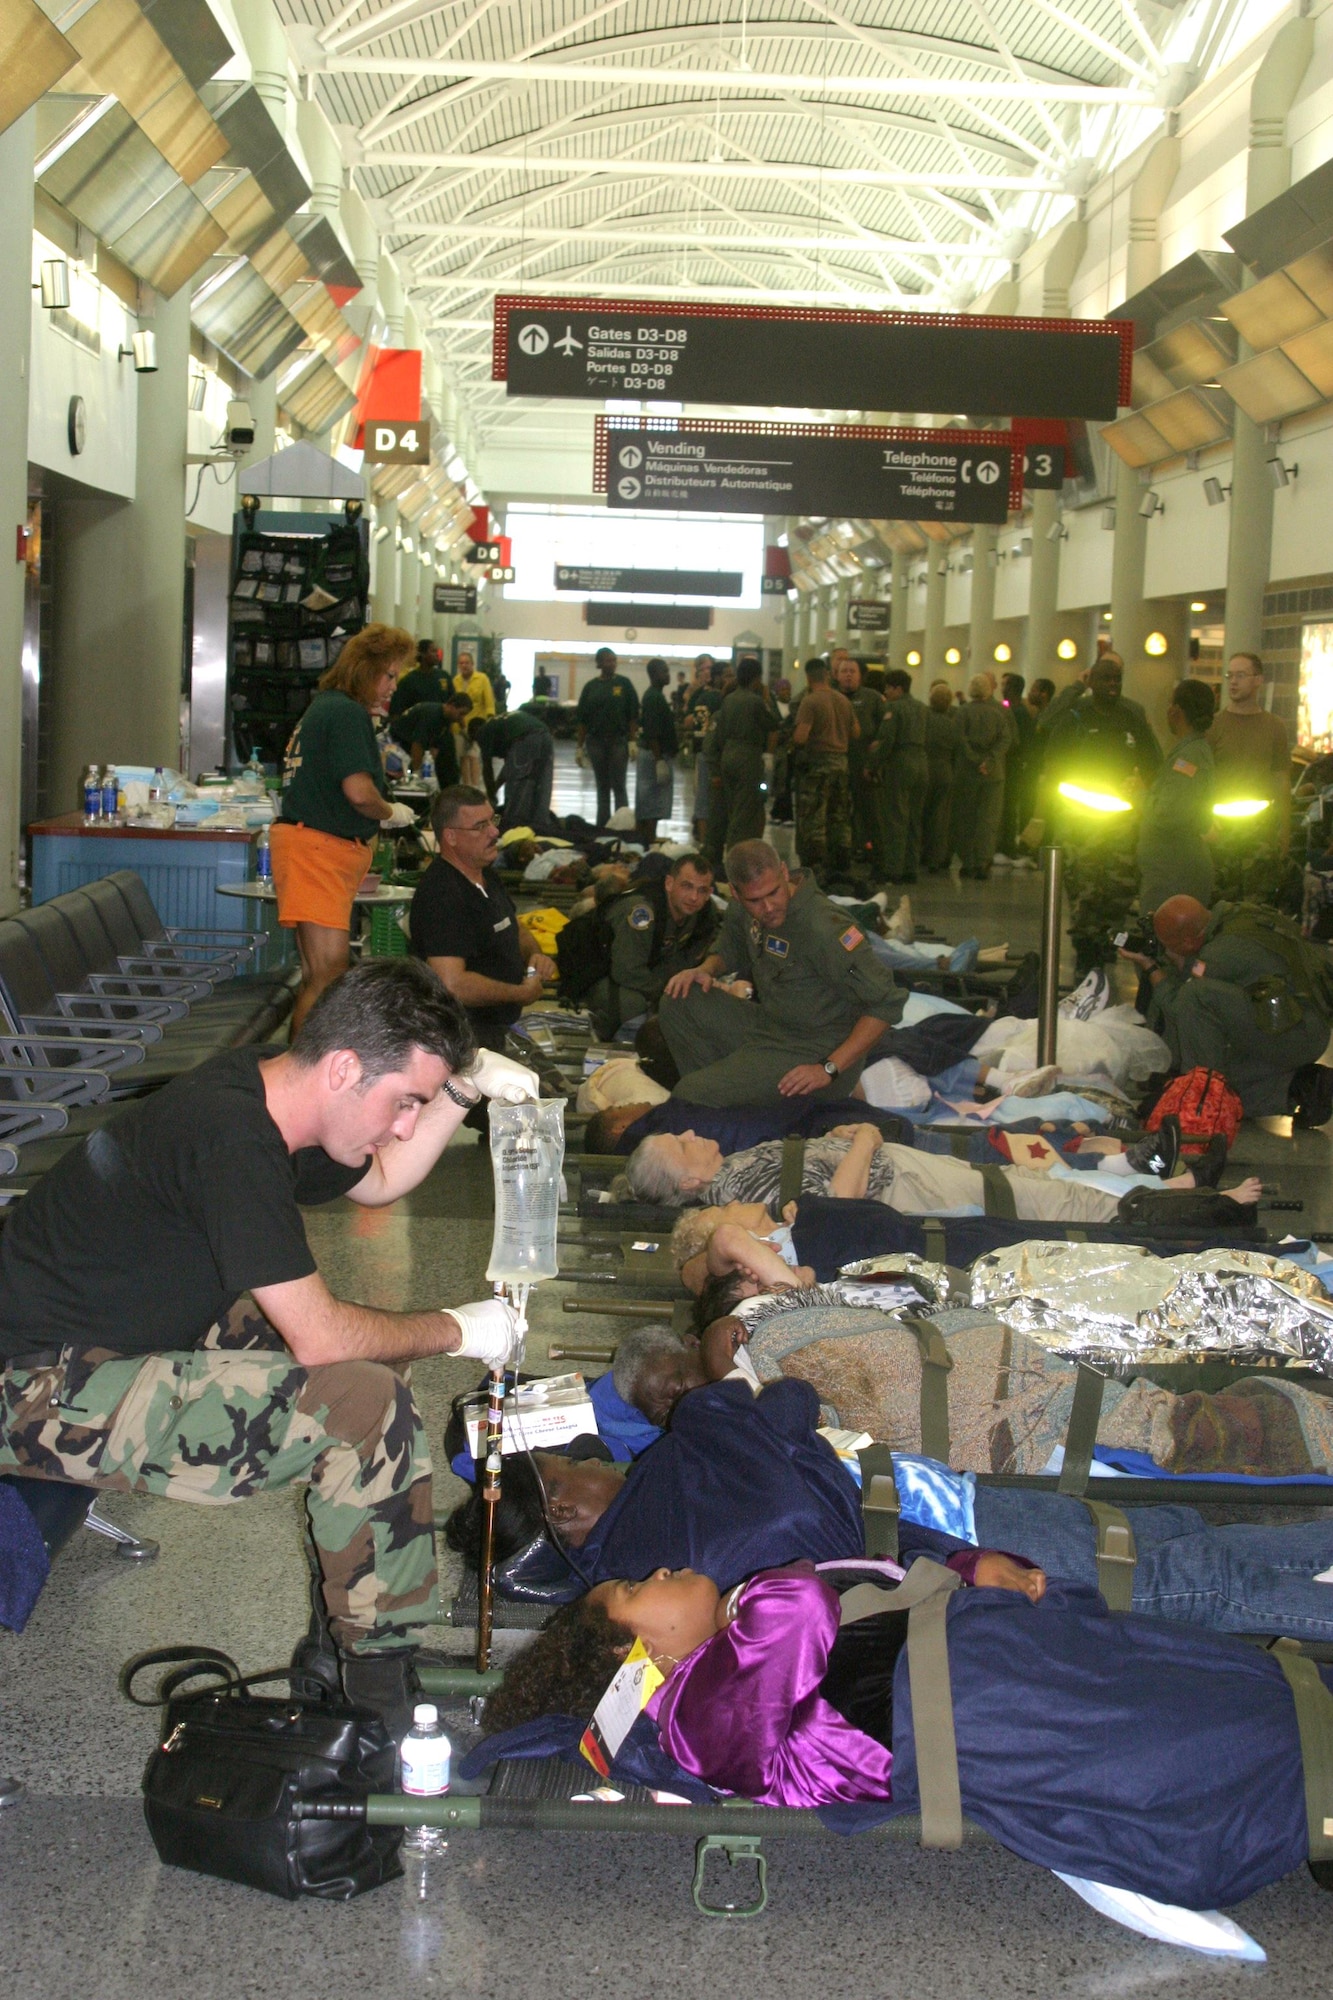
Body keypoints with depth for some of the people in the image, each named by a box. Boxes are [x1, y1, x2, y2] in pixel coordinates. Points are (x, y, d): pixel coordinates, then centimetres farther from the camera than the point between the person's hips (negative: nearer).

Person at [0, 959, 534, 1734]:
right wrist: (455, 1332, -10)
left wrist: (461, 1088, 5)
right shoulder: (232, 1139, -28)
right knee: (366, 1401, -21)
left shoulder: (268, 1089, 2)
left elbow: (379, 1181, 21)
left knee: (373, 1346, 10)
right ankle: (378, 1682, -4)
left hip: (125, 1331, 11)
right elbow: (319, 1337, -25)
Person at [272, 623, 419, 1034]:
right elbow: (358, 791, -20)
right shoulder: (347, 713, -11)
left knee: (318, 976, 12)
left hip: (309, 844, 11)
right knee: (329, 974, -16)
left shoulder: (325, 706, 21)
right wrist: (392, 814, -1)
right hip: (318, 849, -11)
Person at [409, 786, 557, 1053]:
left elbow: (517, 928, 31)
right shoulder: (442, 896, -20)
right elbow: (452, 984, -28)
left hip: (497, 1028, 10)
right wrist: (522, 993, -14)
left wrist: (535, 954, 7)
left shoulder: (486, 876, 13)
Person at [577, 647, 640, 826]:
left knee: (618, 786, -3)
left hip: (618, 741, -2)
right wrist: (580, 746, 4)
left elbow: (633, 715, -1)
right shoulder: (590, 687, 6)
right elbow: (583, 719, 7)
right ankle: (602, 825, 11)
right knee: (602, 786, 7)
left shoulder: (623, 684, 1)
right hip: (596, 742, 2)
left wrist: (632, 741, -9)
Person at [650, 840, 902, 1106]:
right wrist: (705, 970, 2)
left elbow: (887, 1002, -26)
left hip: (814, 1051, -9)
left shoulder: (824, 929, -26)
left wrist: (829, 1069, -27)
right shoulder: (745, 912, 1)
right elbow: (728, 947, 26)